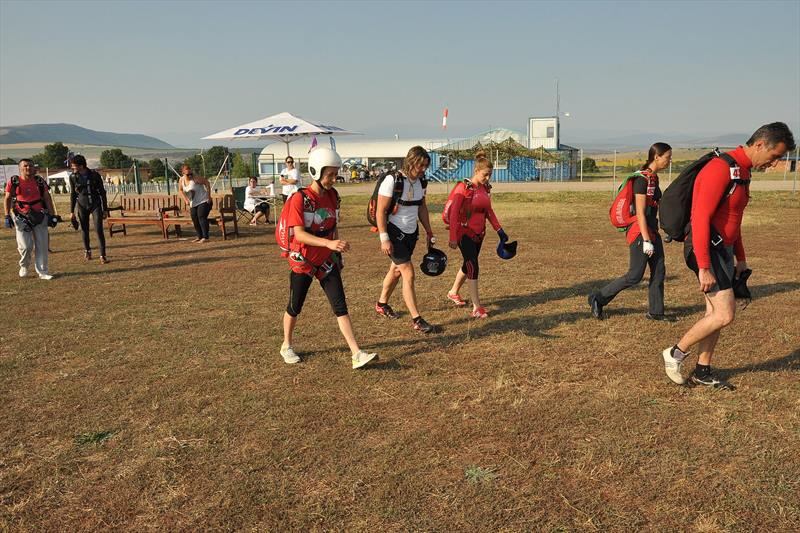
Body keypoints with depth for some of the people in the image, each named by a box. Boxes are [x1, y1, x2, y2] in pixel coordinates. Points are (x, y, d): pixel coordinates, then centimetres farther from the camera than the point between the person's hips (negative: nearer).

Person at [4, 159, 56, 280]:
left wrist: (51, 215, 4)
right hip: (21, 217, -2)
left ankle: (42, 272, 11)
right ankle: (24, 266, 25)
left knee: (42, 245, 2)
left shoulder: (40, 181, 3)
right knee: (25, 246, -5)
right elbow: (7, 199, 6)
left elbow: (47, 198, 9)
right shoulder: (13, 182, -1)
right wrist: (7, 216, -1)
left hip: (39, 215, 2)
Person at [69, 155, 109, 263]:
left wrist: (105, 209, 0)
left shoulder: (94, 175, -7)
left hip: (96, 204, -2)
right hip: (82, 205, 2)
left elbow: (102, 192, 0)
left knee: (99, 230, -9)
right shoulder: (73, 177, -1)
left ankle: (103, 255, -7)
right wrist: (71, 211, 5)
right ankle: (87, 251, 32)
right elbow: (72, 194, 7)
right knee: (84, 230, 10)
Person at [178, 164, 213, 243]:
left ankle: (205, 237, -18)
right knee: (195, 219, 7)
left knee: (201, 217, -17)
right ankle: (199, 236, 20)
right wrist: (185, 199, 2)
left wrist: (209, 196, -15)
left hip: (203, 201, -7)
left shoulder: (196, 179, -19)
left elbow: (207, 183, -13)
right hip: (193, 203, 7)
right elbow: (180, 190, 15)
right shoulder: (181, 180, -1)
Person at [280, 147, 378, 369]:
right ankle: (287, 346, 35)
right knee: (295, 307, 12)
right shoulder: (300, 199, -18)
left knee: (340, 306, -2)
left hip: (327, 260, 5)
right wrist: (329, 243, -36)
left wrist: (338, 254, 16)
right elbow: (299, 234, -25)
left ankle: (357, 355, -4)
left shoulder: (333, 195, 2)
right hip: (303, 261, -5)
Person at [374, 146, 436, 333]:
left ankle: (382, 304, 39)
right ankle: (416, 319, -5)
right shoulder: (392, 180, -18)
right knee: (408, 273, -10)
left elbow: (422, 207, 16)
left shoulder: (420, 181, 3)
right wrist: (384, 239, -20)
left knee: (396, 270, 19)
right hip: (394, 233, -7)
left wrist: (429, 231, 15)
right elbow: (380, 211, -17)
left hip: (411, 233, 7)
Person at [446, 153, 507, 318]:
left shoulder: (486, 188, 5)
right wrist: (453, 238, -20)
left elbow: (489, 211, 16)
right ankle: (477, 307, -8)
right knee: (473, 267, -11)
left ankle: (453, 292, 40)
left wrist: (499, 230, 10)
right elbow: (454, 213, -17)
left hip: (479, 233, 7)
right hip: (464, 233, -7)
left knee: (468, 265, 18)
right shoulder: (464, 187, -16)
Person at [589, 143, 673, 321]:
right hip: (639, 231, -9)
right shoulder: (642, 179, -16)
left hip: (652, 230, 9)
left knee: (659, 272, 10)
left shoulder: (653, 178, 12)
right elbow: (640, 212, -19)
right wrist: (646, 241, -21)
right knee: (635, 276, -5)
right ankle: (597, 299, 5)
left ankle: (655, 311, 20)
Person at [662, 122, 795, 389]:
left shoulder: (742, 172, 13)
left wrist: (740, 257, 24)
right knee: (724, 314, -11)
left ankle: (702, 372, 21)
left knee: (717, 313, 11)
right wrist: (704, 268, -26)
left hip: (724, 249, 10)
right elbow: (701, 218, -24)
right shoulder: (720, 169, -18)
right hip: (706, 249, -10)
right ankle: (675, 353, 6)